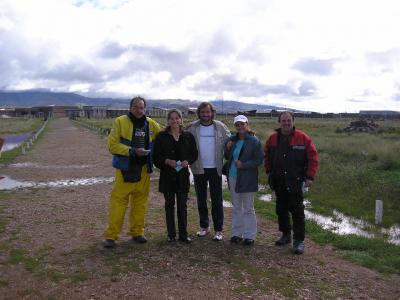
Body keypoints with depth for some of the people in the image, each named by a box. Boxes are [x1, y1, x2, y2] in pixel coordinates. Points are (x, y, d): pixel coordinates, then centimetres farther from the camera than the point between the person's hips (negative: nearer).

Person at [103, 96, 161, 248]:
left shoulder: (151, 124, 7)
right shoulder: (120, 122, -5)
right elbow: (113, 145, -12)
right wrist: (133, 151, -20)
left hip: (144, 169, 4)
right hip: (125, 169, -4)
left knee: (140, 201, 11)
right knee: (118, 201, -4)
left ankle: (137, 232, 25)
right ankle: (111, 236, 5)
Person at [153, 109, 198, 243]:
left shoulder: (188, 136, 4)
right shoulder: (161, 136, 0)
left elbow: (194, 154, 9)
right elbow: (156, 156, 0)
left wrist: (187, 161, -10)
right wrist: (167, 161, -17)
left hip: (183, 174, 1)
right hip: (167, 175, -1)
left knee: (182, 205, 5)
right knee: (170, 204, 8)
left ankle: (183, 234, 15)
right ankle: (171, 234, 18)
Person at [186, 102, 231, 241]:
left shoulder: (220, 127, -1)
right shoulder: (192, 128, -1)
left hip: (215, 168, -1)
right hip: (199, 169, 1)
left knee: (217, 200, 5)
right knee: (201, 200, 13)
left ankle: (218, 229, 14)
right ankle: (204, 226, 28)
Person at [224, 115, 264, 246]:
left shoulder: (254, 141, -12)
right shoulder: (232, 140, 6)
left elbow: (259, 160, -13)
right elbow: (227, 157, 14)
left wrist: (243, 165, -22)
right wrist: (227, 149, -6)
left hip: (247, 179, -6)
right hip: (233, 178, 6)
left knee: (248, 209, 6)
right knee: (236, 208, 16)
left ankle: (249, 235, 18)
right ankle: (237, 233, 27)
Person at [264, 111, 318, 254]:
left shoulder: (303, 138, -5)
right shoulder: (273, 138, 7)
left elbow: (313, 157, -6)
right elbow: (267, 155, 21)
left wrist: (310, 177, -11)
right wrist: (269, 171, 13)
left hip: (295, 181, -5)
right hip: (278, 181, 5)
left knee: (297, 210, -3)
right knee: (281, 209, 13)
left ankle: (299, 240, 6)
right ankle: (285, 235, 29)